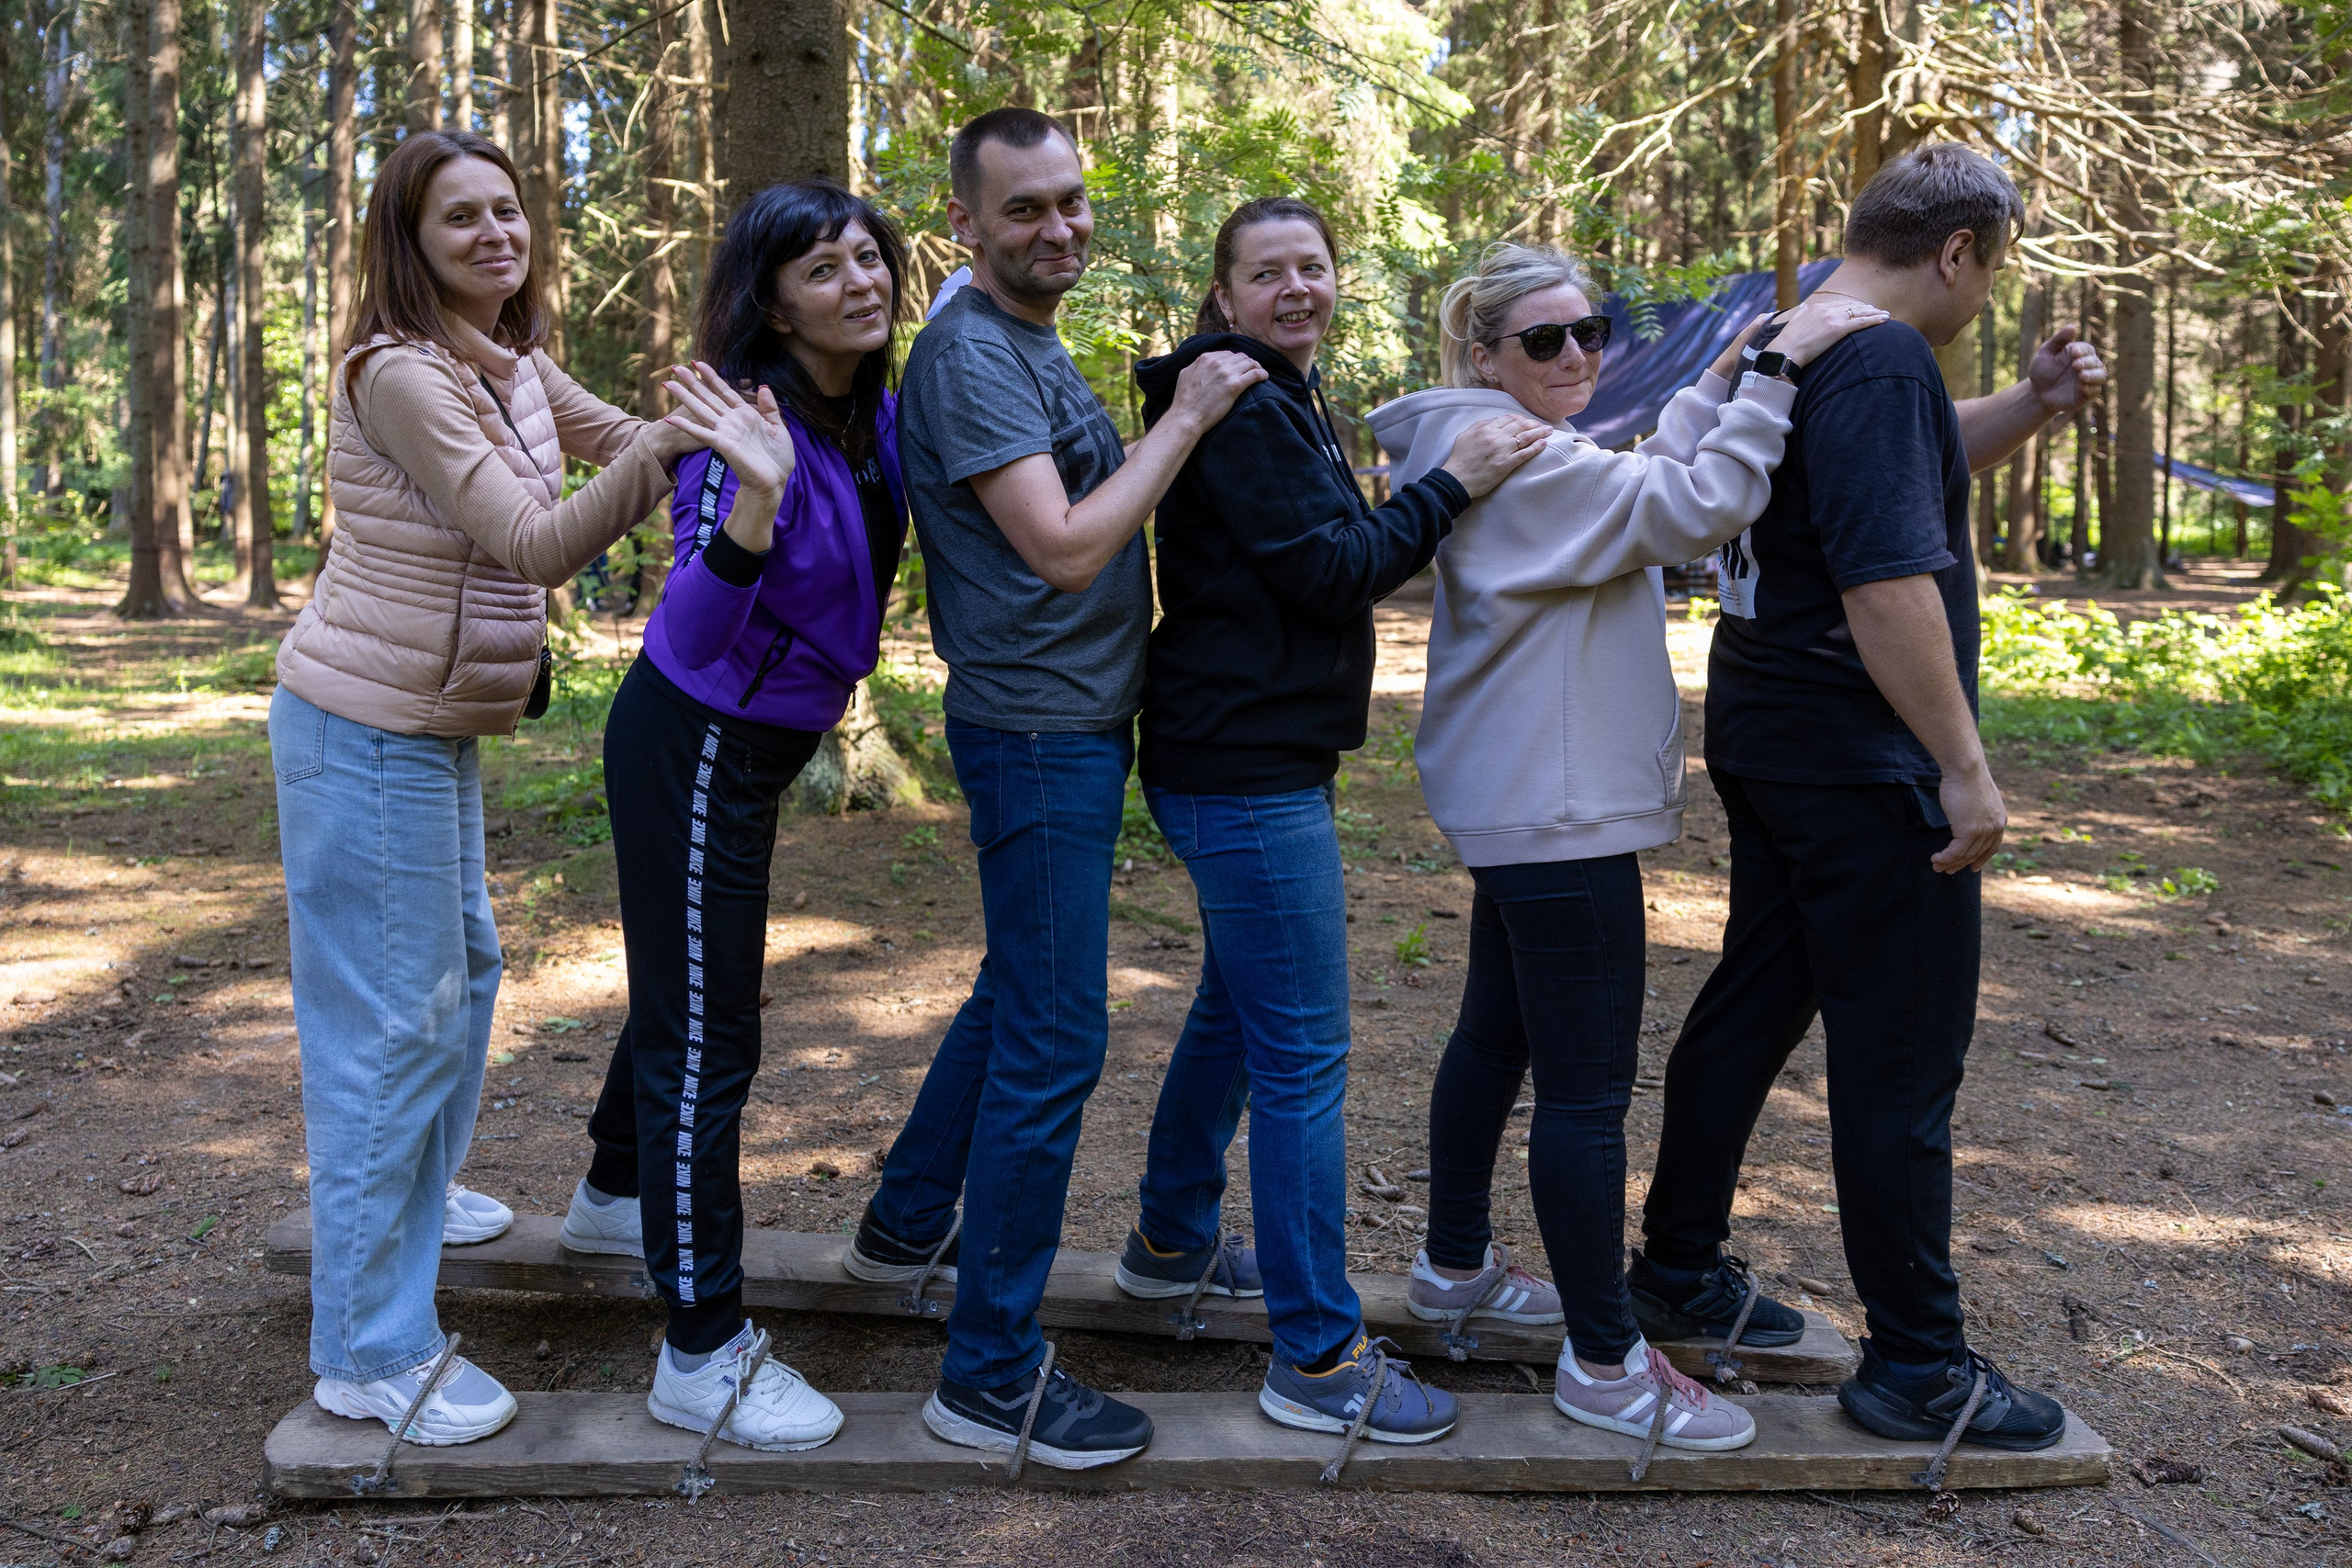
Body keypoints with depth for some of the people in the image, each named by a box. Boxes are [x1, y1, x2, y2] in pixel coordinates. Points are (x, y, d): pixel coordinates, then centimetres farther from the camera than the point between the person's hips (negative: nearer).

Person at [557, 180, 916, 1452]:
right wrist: (752, 500, -50)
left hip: (752, 749, 9)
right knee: (704, 1037, -2)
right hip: (692, 750, -9)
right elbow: (694, 631, -33)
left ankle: (616, 1196, 51)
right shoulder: (753, 425, -25)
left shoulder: (875, 413, 0)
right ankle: (703, 1355, 9)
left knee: (689, 984, 26)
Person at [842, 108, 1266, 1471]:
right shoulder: (971, 352, -16)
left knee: (1020, 992, 24)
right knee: (1053, 1039, -6)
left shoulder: (1034, 340, 16)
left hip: (1072, 724, 11)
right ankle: (994, 1375, 5)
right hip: (1039, 732, -11)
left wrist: (1174, 427, 9)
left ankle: (908, 1221, 42)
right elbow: (1063, 549, -24)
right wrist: (1186, 417, -18)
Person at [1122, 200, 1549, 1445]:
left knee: (1235, 1010, 22)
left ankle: (1172, 1241, 39)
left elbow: (1328, 557, 23)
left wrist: (1440, 487, 12)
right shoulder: (1242, 405, -13)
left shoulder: (1275, 399, 20)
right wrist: (1452, 482, -17)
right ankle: (1317, 1358, -1)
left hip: (1248, 758, 11)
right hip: (1245, 770, -11)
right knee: (1302, 1059, -9)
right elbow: (1329, 571, -19)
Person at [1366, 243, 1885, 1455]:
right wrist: (1778, 370, -19)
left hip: (1523, 806, 12)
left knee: (1496, 1035, 20)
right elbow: (1697, 509, -25)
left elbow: (1644, 491, 23)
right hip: (1554, 813, -12)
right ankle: (1605, 1365, 2)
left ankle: (1454, 1267, 35)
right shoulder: (1521, 464, -18)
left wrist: (1717, 386, 16)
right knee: (1586, 1087, -6)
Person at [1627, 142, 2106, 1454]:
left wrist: (2035, 402, 13)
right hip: (1865, 766, -10)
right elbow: (1888, 582, -25)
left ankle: (1681, 1271, 30)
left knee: (1754, 1003, 18)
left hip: (1766, 742, 10)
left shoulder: (1778, 347, 13)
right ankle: (1918, 1367, 11)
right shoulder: (1882, 361, -17)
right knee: (1904, 1058, 0)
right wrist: (1966, 767, -21)